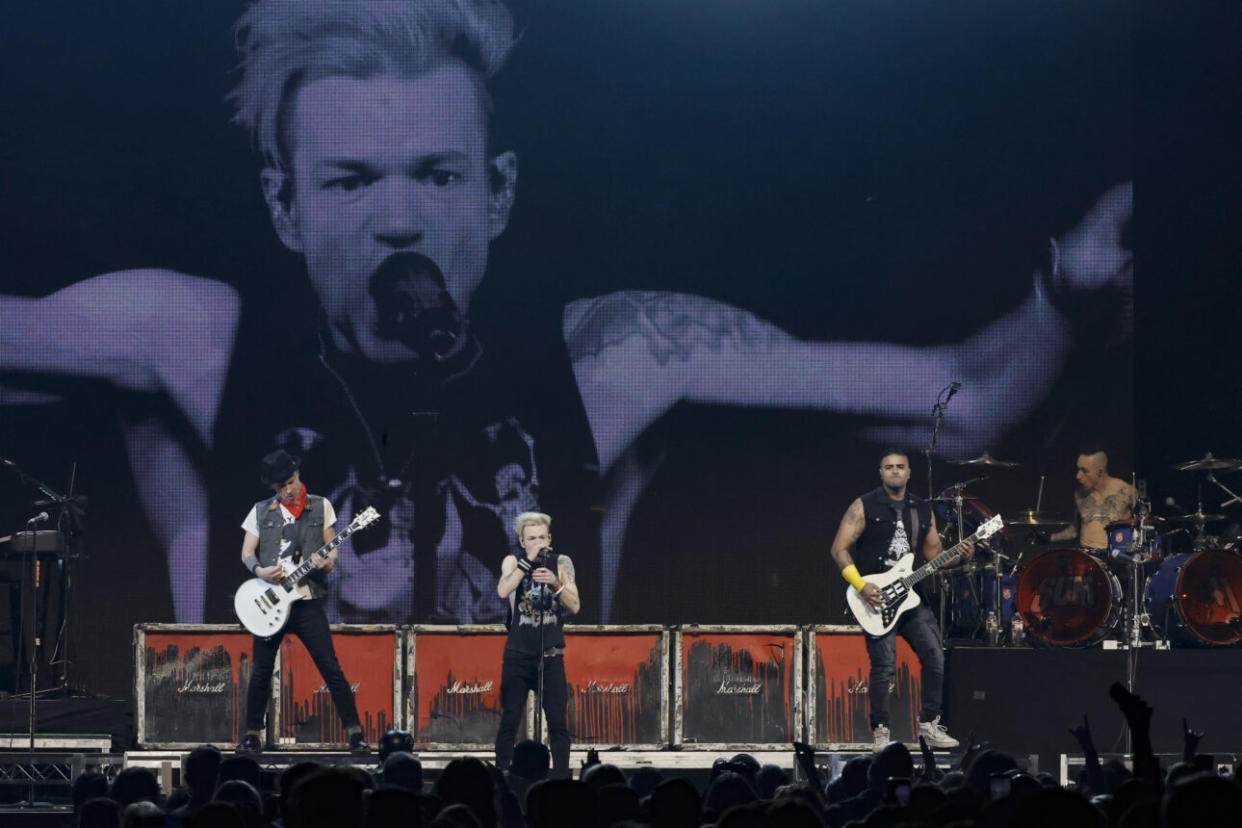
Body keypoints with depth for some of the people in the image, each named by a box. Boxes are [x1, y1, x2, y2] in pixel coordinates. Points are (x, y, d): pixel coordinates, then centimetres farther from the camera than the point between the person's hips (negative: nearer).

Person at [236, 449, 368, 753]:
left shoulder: (321, 507, 6)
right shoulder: (261, 511, 8)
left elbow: (332, 550, 8)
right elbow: (246, 553, 8)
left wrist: (327, 562, -15)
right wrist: (260, 571, -12)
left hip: (307, 600, -1)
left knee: (331, 668, -6)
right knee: (261, 672, 4)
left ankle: (355, 732, -2)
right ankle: (252, 734, 17)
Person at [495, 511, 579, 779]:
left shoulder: (562, 563, 3)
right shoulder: (513, 562, 2)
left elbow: (574, 607, -4)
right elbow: (503, 591, -18)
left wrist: (556, 583, -21)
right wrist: (528, 560, -20)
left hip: (551, 656, 0)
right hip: (518, 656, 0)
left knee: (558, 723, -4)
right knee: (509, 722, 1)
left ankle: (561, 778, -1)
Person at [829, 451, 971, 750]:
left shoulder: (922, 510, 14)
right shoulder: (864, 507, -2)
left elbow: (933, 552, 19)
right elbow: (839, 548, -5)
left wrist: (959, 555, -2)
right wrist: (860, 586, -16)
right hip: (876, 598, -5)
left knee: (935, 658, -1)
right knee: (884, 667, -10)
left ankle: (928, 724, 12)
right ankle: (880, 732, 3)